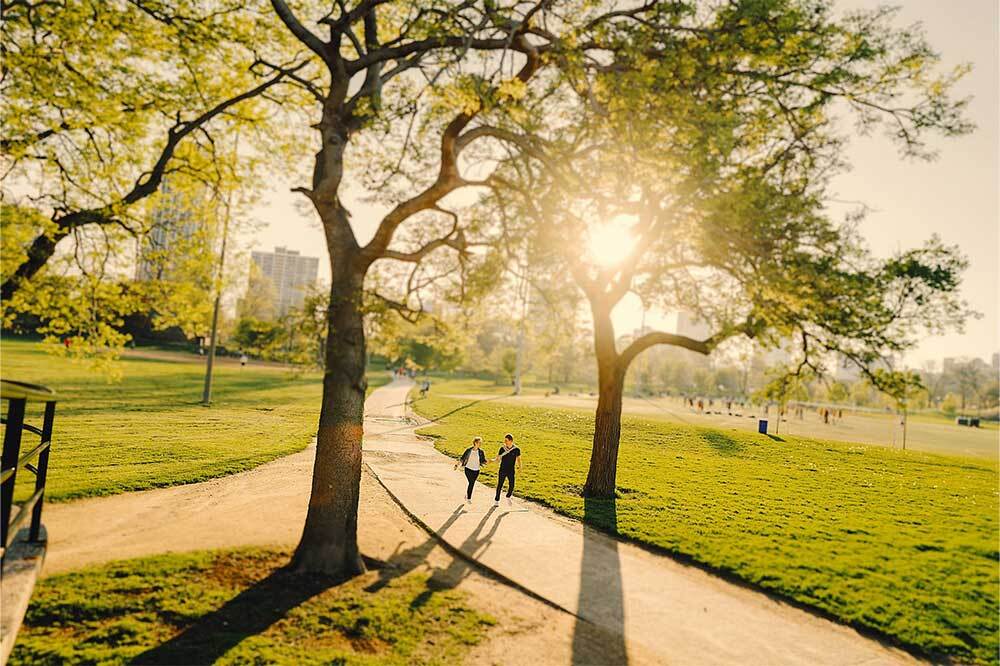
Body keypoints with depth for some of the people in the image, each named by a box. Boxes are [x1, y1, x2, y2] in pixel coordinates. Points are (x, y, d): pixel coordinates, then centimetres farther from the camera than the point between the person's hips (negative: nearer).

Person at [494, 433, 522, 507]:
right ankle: (496, 500, 18)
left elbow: (518, 459, 8)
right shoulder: (502, 449, -5)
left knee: (511, 485, -6)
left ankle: (508, 497, 23)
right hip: (502, 470, 0)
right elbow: (497, 458, -1)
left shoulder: (516, 450, -6)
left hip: (511, 471, 0)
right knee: (499, 485, 3)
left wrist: (519, 467, -6)